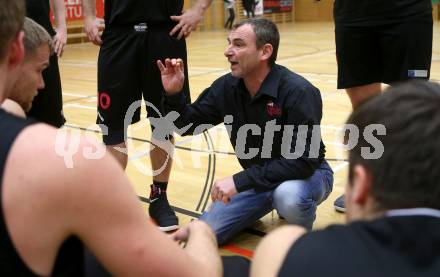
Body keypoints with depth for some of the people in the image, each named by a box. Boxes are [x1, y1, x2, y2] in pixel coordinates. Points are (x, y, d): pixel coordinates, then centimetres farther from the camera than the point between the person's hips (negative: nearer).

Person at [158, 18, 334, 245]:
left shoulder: (298, 92, -28)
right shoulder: (226, 87, -10)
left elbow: (302, 161, -34)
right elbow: (187, 126, 1)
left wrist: (239, 181, -36)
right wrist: (174, 94, -19)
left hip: (306, 174, -5)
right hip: (256, 178, 5)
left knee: (289, 197, -40)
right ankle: (271, 202, 19)